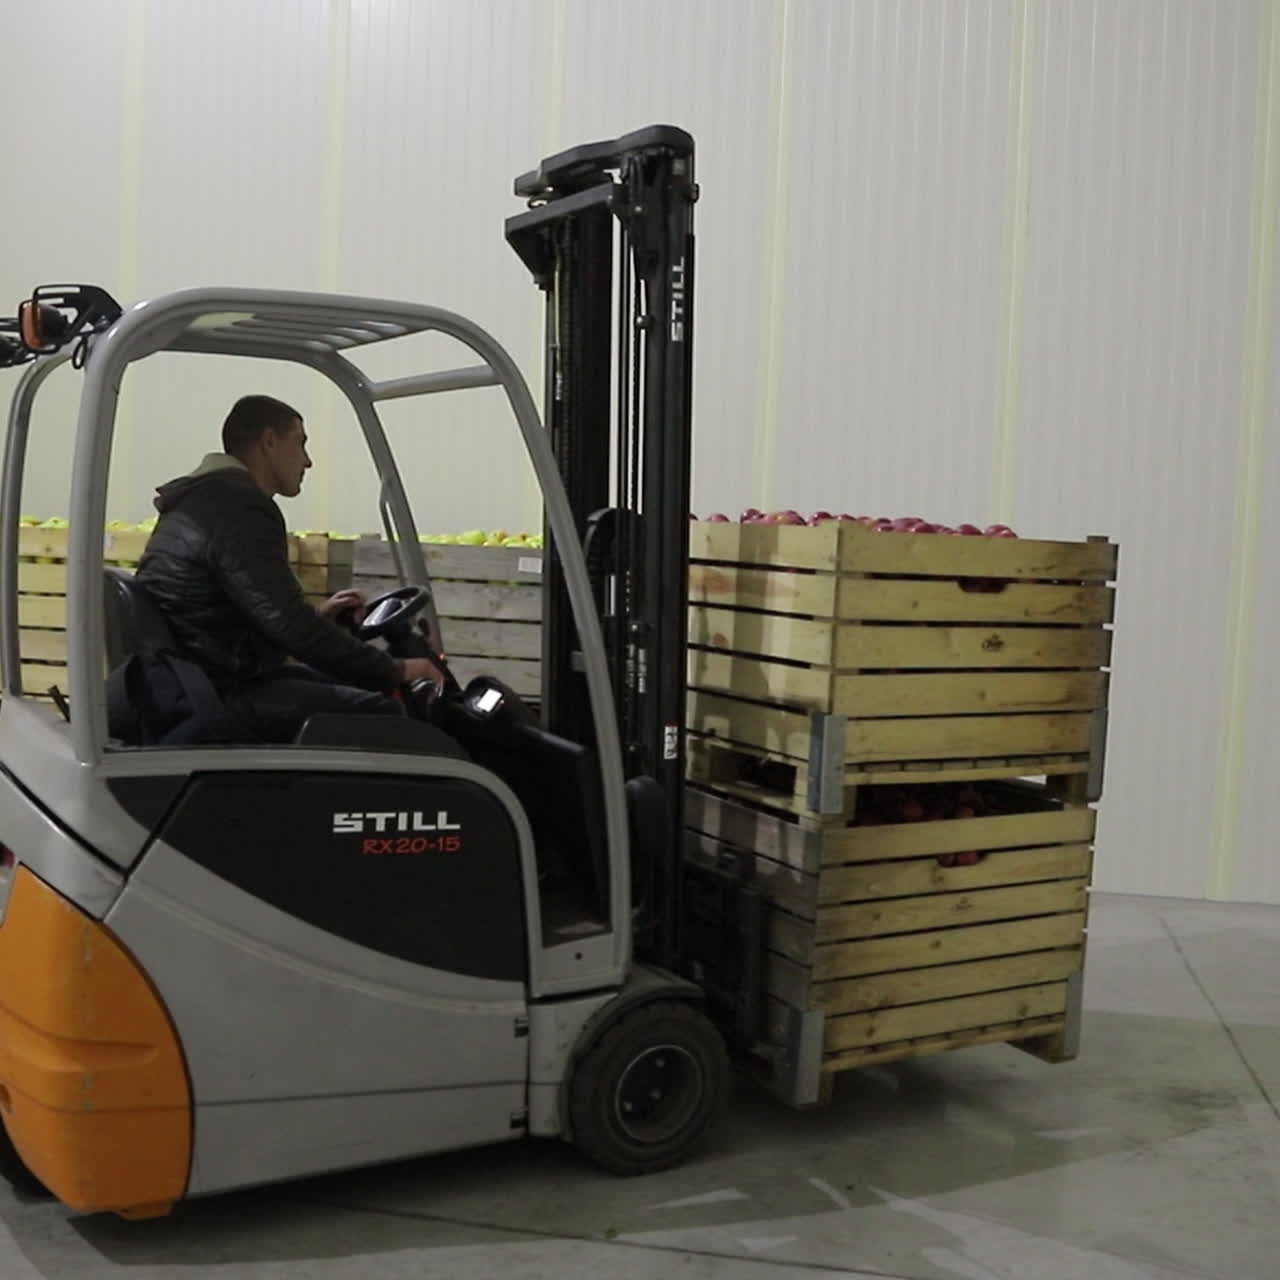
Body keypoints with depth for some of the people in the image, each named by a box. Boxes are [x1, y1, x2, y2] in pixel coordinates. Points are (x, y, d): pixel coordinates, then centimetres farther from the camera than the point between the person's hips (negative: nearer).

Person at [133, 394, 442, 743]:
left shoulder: (203, 500, 19)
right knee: (380, 712, -18)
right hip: (217, 697, -11)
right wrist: (394, 671, -18)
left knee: (356, 687, 16)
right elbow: (291, 627, -24)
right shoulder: (240, 509, -17)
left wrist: (315, 617, 25)